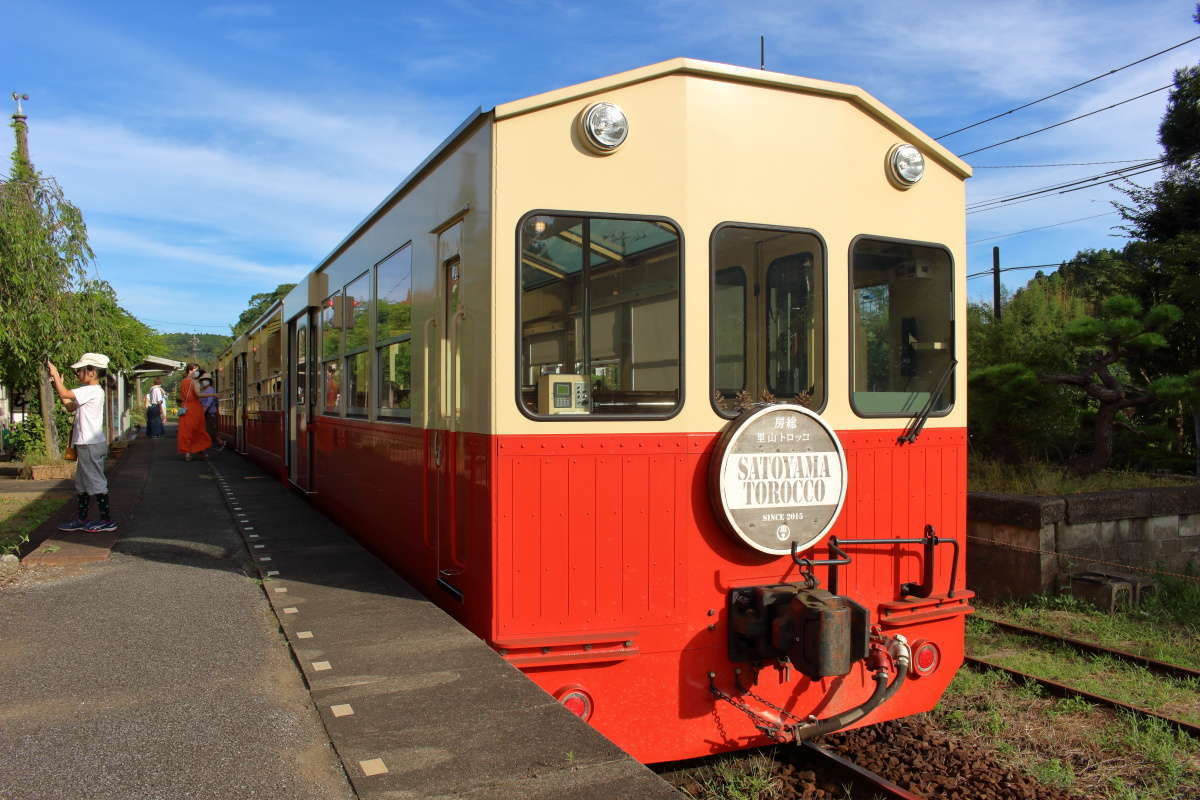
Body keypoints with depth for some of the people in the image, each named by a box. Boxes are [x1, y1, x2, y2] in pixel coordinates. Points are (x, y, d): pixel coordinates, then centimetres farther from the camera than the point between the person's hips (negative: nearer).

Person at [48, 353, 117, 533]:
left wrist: (55, 374, -9)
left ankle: (107, 520, 3)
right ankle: (81, 519, 25)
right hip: (86, 444, 10)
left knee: (96, 481, -3)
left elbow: (65, 394, -21)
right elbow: (70, 406, 20)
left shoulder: (92, 390, -17)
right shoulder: (91, 391, 13)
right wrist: (58, 385, 16)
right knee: (82, 483, 16)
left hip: (91, 444, -10)